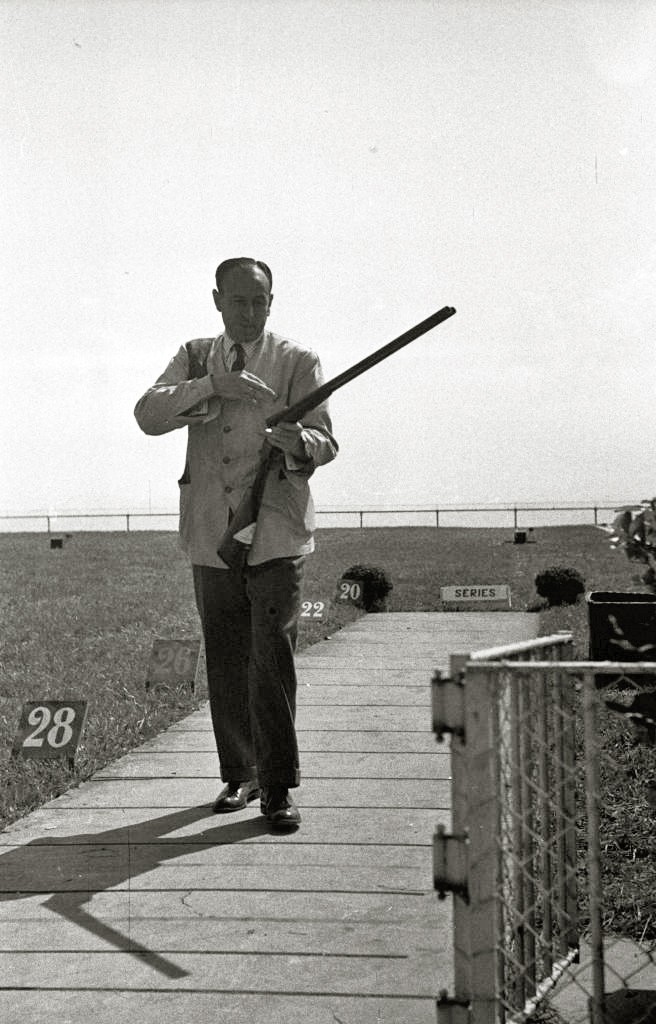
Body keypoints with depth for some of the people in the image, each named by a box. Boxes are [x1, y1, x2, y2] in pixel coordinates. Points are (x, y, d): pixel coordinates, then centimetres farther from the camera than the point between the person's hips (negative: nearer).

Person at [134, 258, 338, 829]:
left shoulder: (298, 362, 4)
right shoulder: (194, 359, 12)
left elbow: (324, 440, -6)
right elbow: (149, 414, -5)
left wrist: (297, 442, -31)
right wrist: (214, 385, -20)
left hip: (277, 534, -3)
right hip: (211, 535, 3)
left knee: (274, 660, -11)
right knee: (226, 664, 10)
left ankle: (278, 788, -5)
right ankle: (239, 776, 24)